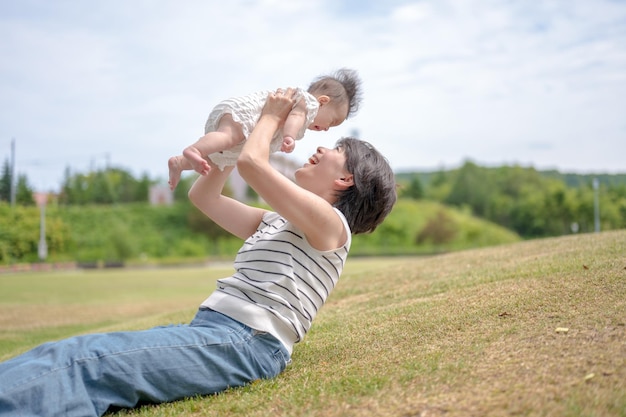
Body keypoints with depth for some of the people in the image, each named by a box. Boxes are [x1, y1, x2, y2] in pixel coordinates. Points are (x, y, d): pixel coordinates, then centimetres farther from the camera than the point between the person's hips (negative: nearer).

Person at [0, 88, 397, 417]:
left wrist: (272, 115, 9)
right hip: (205, 328, 8)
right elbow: (203, 195, 33)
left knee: (87, 363, -29)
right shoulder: (272, 221, 27)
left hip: (249, 342, -8)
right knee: (67, 352, -13)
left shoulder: (330, 223, -1)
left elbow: (251, 162, -12)